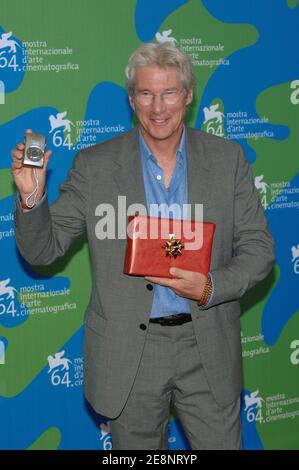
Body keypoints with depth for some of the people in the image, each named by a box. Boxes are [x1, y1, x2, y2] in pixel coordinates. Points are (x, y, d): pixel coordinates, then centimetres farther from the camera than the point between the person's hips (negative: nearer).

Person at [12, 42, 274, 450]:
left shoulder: (228, 159, 0)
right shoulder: (95, 166, -4)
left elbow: (259, 248, 1)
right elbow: (42, 250, -1)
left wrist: (212, 287, -18)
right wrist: (31, 196, -20)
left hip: (207, 349, 1)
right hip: (129, 352, 0)